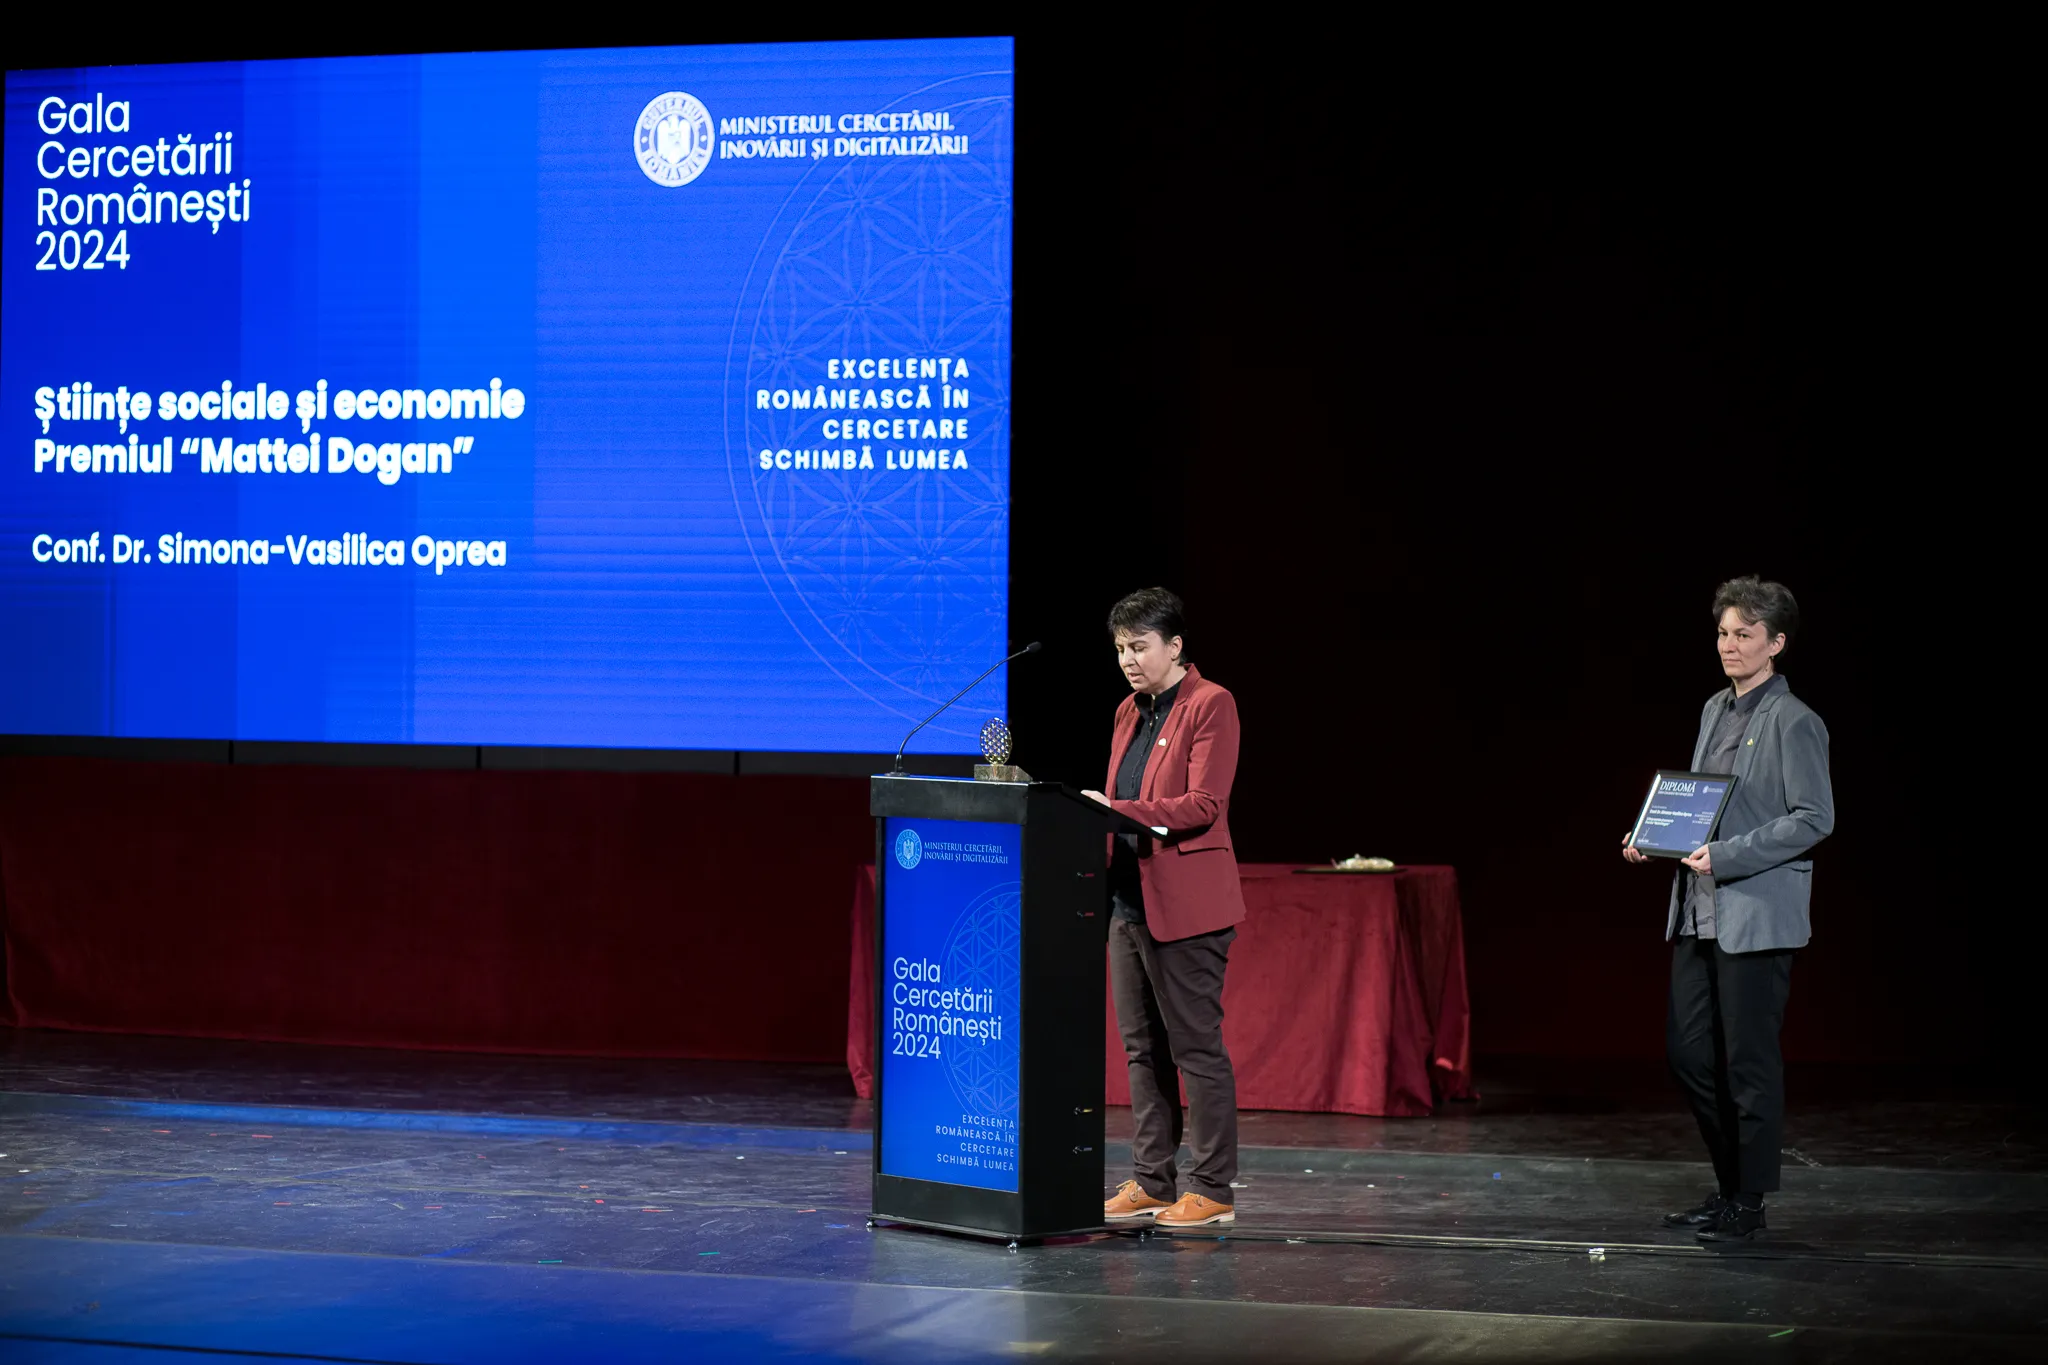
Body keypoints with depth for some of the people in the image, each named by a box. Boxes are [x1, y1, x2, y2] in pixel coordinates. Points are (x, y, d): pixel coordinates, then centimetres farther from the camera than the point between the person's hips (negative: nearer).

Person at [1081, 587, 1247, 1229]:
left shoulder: (1210, 705, -8)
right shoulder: (1129, 712, 17)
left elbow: (1203, 805, -18)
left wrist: (1117, 811, -24)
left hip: (1183, 905, -8)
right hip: (1129, 900, 8)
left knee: (1196, 1047, -5)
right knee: (1142, 1047, 10)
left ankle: (1211, 1191, -1)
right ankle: (1150, 1181, 16)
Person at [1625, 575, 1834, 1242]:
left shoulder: (1794, 722, -10)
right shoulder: (1715, 710, 15)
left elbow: (1813, 819, -15)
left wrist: (1728, 855, -21)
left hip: (1757, 917, -8)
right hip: (1698, 912, 8)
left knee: (1749, 1060, -2)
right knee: (1688, 1053, 10)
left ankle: (1749, 1203, 7)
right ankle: (1731, 1184, 23)